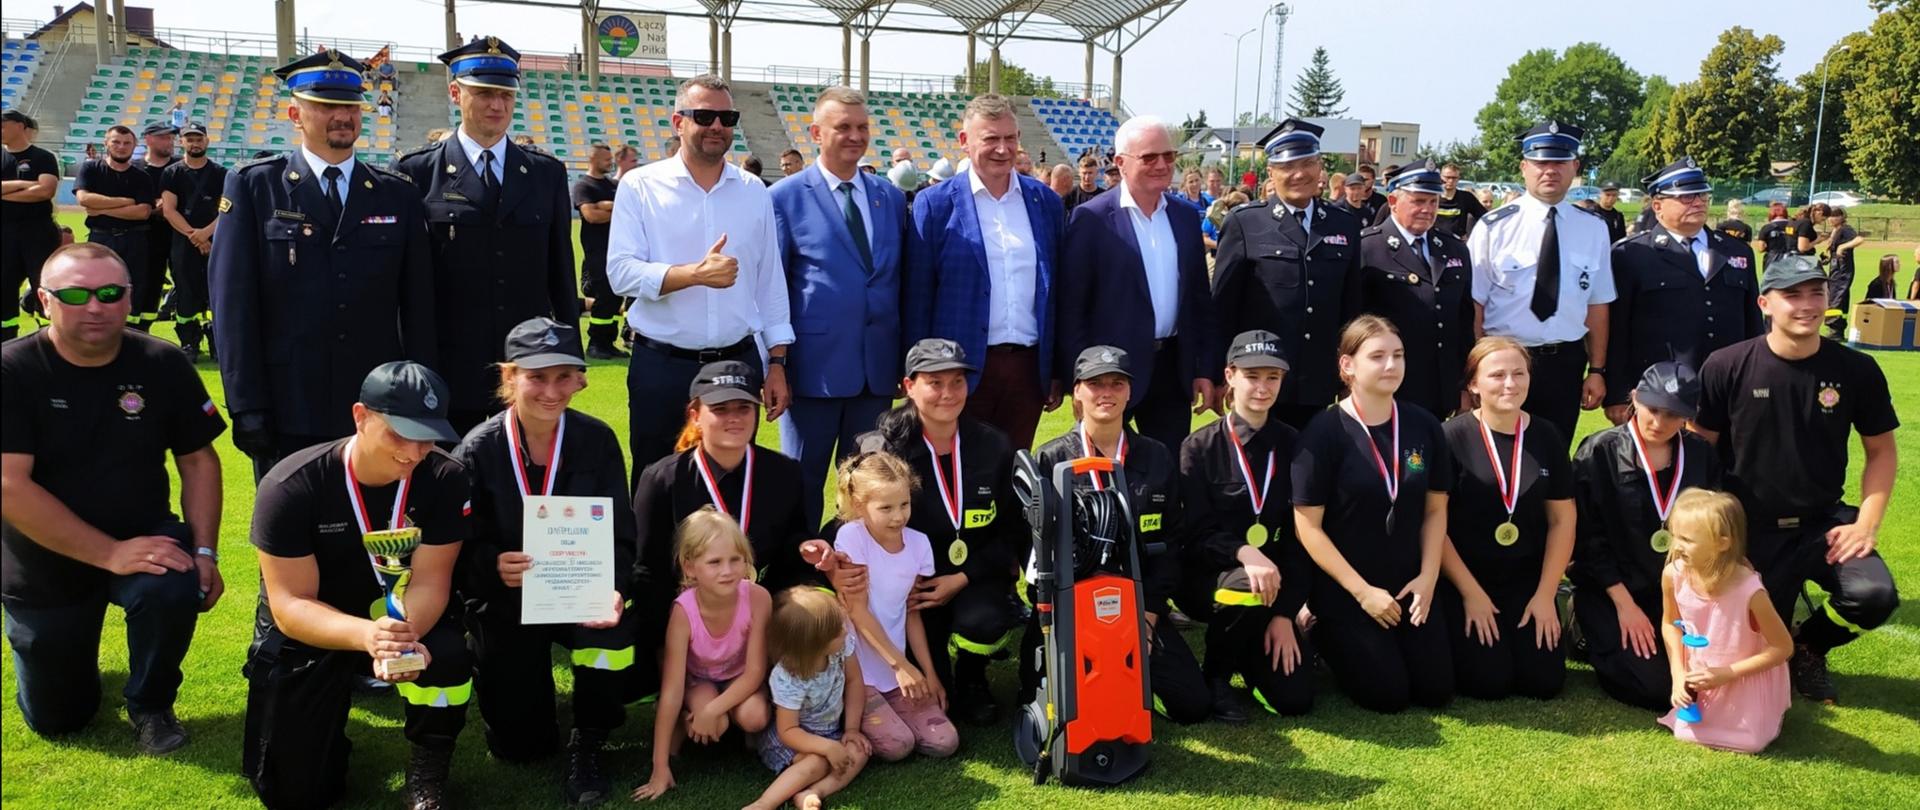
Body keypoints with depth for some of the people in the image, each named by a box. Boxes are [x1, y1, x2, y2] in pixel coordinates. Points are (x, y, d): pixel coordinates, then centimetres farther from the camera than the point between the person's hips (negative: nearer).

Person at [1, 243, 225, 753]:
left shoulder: (163, 365, -9)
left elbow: (199, 461, -3)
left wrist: (204, 551, -15)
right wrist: (109, 553, -29)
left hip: (144, 538, 1)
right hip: (46, 563, -1)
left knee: (174, 589, -34)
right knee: (56, 720, 8)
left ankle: (150, 704, -3)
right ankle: (58, 640, 44)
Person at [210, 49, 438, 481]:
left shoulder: (399, 196, 8)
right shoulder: (253, 187, 2)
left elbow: (418, 308, 7)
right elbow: (232, 302, -2)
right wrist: (247, 406, -8)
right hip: (287, 413, -1)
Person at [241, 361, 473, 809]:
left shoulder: (446, 480, -18)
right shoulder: (290, 487, -23)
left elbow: (429, 581, -19)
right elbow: (290, 605, -25)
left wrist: (404, 635, -43)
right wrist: (366, 634, -45)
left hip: (408, 619, 1)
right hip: (311, 631, 0)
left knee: (447, 653, -34)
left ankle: (427, 771, -5)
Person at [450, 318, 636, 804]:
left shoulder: (597, 441, -9)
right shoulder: (478, 450, -12)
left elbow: (621, 538, -10)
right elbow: (460, 550, -11)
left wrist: (613, 590, -30)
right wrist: (494, 566, -34)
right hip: (505, 603, 0)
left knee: (614, 629, -35)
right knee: (519, 745, 0)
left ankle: (586, 746, -6)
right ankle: (522, 677, 37)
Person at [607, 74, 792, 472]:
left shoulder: (754, 192, 8)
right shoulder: (640, 186, -1)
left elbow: (771, 282, 10)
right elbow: (621, 272, -10)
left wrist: (777, 363, 6)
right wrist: (696, 274, -24)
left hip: (739, 362, 3)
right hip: (662, 368, -2)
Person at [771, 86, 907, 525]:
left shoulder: (891, 198, 10)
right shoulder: (786, 197, -3)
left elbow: (904, 279, 13)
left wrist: (909, 358, 9)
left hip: (878, 368, 4)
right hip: (814, 367, -4)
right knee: (803, 483, 8)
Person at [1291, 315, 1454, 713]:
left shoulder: (1424, 427, 0)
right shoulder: (1324, 432, -15)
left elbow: (1436, 509, 7)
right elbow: (1308, 527, -15)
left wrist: (1427, 578, -5)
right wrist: (1363, 592, -15)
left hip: (1409, 585, 5)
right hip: (1343, 590, -5)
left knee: (1436, 690, -1)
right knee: (1387, 694, -8)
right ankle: (1328, 638, 19)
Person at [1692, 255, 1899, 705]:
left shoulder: (1857, 370, -4)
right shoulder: (1726, 367, -10)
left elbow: (1881, 451, 6)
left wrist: (1867, 522, -6)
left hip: (1824, 522, 2)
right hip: (1751, 528, -1)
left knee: (1874, 595, -25)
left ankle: (1807, 646, 9)